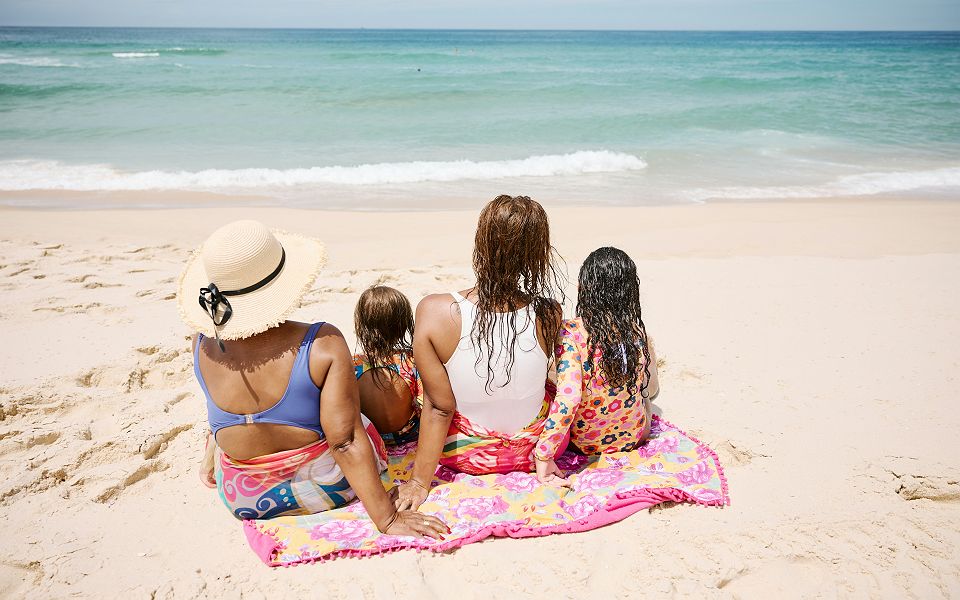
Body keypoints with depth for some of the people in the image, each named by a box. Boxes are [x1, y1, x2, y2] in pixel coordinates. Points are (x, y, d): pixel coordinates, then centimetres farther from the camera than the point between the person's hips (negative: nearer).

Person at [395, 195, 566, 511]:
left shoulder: (434, 312, -29)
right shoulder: (548, 314, -24)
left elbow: (439, 406, -21)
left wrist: (420, 480, -11)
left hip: (463, 455, -1)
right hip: (533, 450, 1)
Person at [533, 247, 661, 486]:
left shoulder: (570, 333, -26)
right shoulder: (639, 333, -14)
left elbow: (568, 398, -34)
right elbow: (652, 390, 3)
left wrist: (543, 456, -28)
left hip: (583, 442, -2)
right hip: (634, 438, 3)